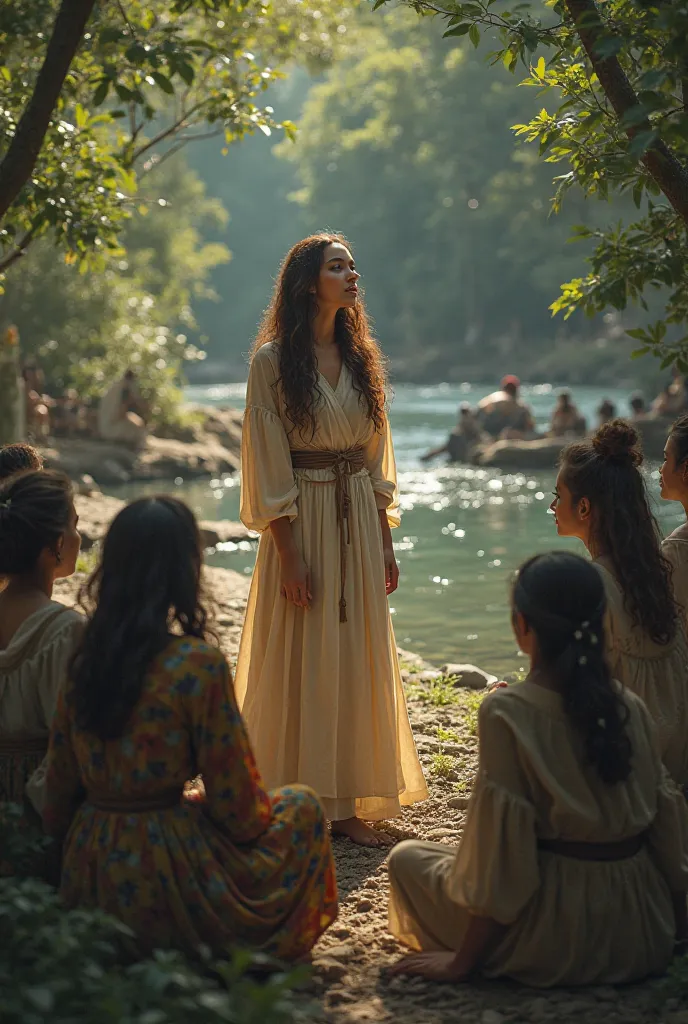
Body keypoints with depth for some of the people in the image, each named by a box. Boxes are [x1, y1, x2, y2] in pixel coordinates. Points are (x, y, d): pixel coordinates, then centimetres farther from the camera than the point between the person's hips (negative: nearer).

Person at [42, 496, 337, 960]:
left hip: (86, 885, 6)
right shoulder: (199, 664, -18)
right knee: (301, 805, 18)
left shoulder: (83, 661, 0)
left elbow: (58, 803, 6)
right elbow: (237, 809, -12)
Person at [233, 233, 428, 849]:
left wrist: (385, 542, 10)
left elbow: (376, 456, 14)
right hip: (304, 517, -6)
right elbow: (269, 462, -10)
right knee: (301, 660, 0)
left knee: (358, 656, 7)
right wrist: (289, 554, -15)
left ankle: (348, 804, 15)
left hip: (357, 517, 6)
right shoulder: (274, 359, -8)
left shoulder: (361, 356, 10)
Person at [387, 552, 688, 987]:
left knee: (407, 858, 12)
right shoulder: (632, 708, -2)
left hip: (557, 934, -6)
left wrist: (462, 962, -10)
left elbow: (500, 842, -19)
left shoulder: (506, 712, -18)